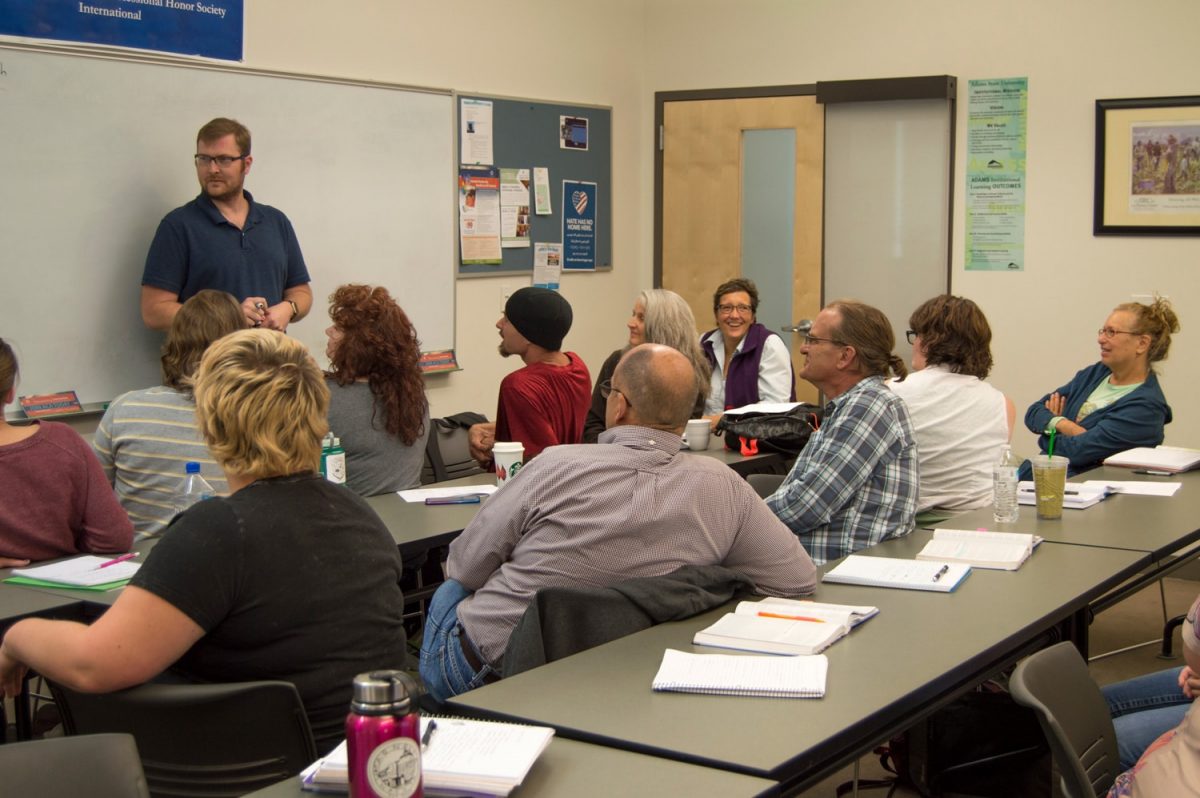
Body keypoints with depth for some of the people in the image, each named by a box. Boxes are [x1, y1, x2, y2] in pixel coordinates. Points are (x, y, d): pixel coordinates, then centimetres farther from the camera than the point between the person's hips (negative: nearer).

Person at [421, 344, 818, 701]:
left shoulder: (557, 466, -22)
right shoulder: (722, 488, -15)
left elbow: (463, 569, -10)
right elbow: (799, 579, -6)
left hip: (488, 669, -4)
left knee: (449, 592, 30)